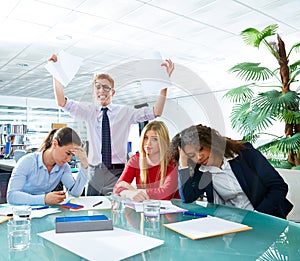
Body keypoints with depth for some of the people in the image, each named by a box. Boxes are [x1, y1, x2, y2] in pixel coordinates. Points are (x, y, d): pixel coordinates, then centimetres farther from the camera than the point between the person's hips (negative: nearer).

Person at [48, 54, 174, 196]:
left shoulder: (124, 112, 3)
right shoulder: (89, 112, 10)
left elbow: (155, 113, -5)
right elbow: (62, 102, 7)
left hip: (117, 171, -2)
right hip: (94, 172, 2)